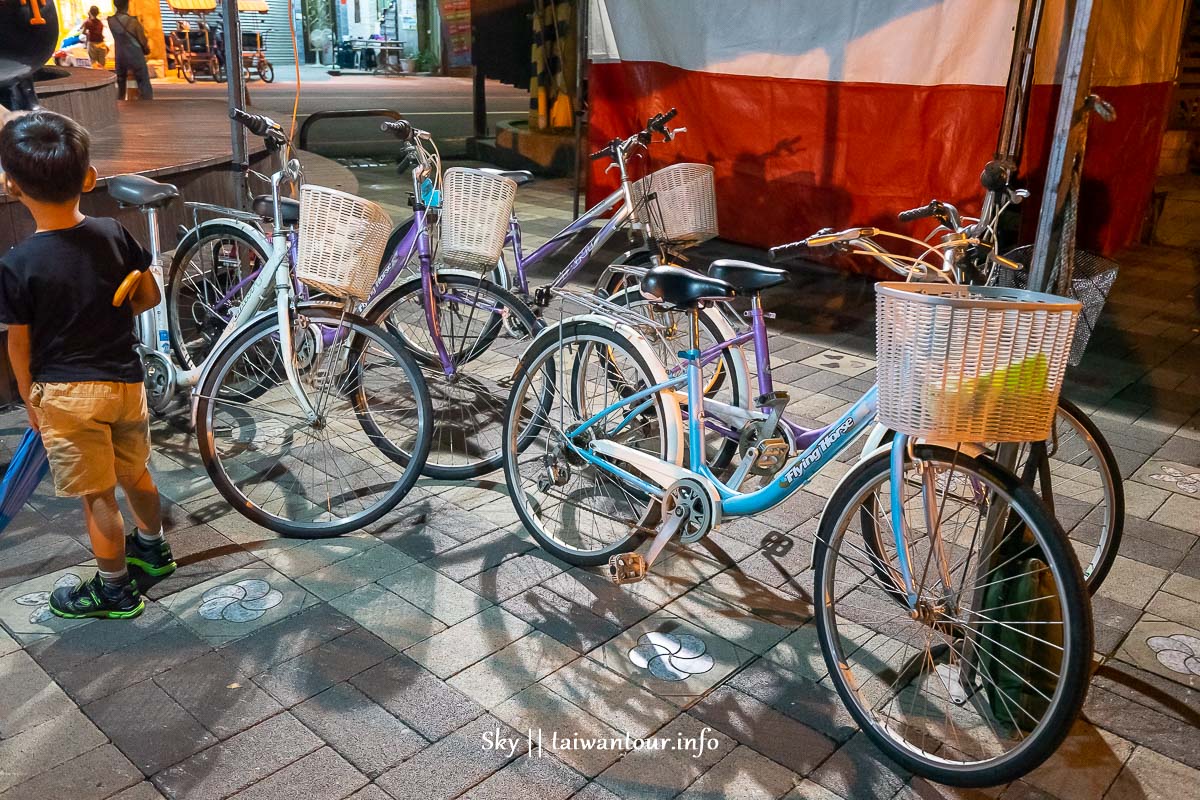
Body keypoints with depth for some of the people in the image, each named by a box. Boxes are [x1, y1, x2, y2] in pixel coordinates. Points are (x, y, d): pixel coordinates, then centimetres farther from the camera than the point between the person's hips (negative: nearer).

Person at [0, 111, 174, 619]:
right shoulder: (114, 234, -7)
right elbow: (149, 296, 5)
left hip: (66, 392, -5)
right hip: (125, 378, 5)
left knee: (97, 496, 7)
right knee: (134, 472, 24)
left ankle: (115, 589, 22)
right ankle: (154, 546, 45)